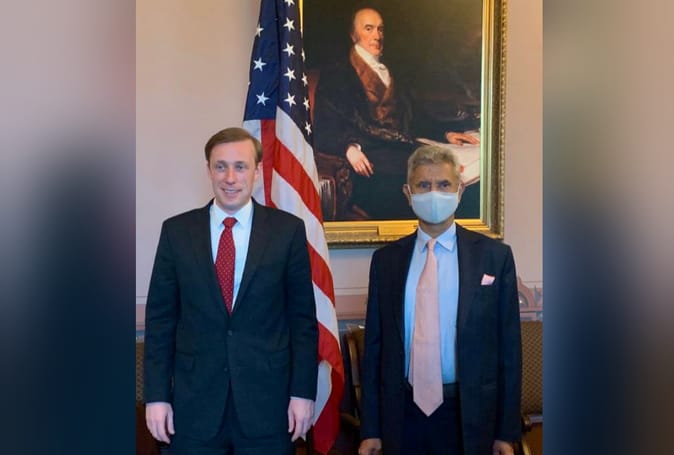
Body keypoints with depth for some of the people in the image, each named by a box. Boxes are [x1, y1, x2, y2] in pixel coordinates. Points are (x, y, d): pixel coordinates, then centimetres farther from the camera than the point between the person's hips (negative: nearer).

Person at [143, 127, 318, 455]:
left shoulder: (288, 230, -1)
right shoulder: (177, 231, 2)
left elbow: (303, 317, 1)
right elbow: (160, 318, 3)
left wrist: (303, 391, -3)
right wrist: (156, 395, -1)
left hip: (267, 400, 0)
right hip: (194, 402, 1)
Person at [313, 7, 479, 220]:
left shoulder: (394, 76, 30)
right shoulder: (336, 76, 10)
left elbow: (415, 121, 30)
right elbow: (324, 132, 0)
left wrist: (445, 134, 13)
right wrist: (349, 147, -19)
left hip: (404, 153, 5)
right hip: (369, 162, -5)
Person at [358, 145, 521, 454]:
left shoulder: (495, 256, -2)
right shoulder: (385, 260, 4)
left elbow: (508, 346, -1)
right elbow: (374, 346, 5)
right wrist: (370, 429, 2)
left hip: (469, 416, -1)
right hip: (402, 415, 2)